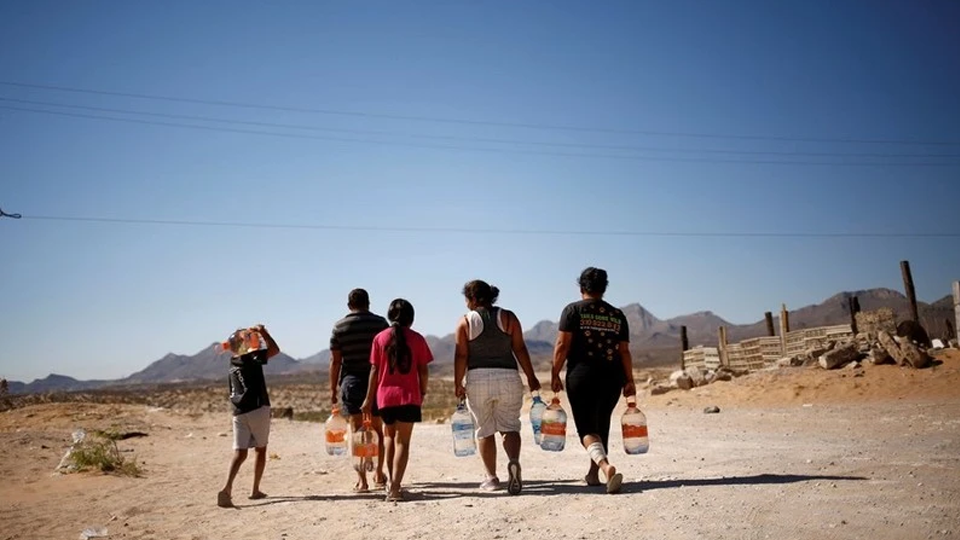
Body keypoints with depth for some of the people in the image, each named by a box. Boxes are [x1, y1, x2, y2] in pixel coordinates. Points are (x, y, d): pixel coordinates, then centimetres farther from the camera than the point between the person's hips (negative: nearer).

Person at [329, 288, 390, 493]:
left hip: (351, 381, -1)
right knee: (377, 429, 13)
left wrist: (333, 388, 6)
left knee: (357, 430, 3)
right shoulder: (380, 323, -1)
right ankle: (379, 475, 23)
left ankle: (361, 480, 2)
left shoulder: (339, 327, 0)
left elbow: (335, 361, -1)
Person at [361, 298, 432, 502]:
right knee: (402, 441, 0)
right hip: (409, 395, -2)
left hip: (385, 395, 2)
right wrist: (423, 393, 13)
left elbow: (374, 370, 1)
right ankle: (395, 487, -7)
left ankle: (392, 481, 22)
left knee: (388, 434, 22)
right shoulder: (417, 339, -1)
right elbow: (423, 370, 0)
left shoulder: (380, 338, 2)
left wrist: (369, 399, 7)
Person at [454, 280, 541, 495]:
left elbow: (461, 355, -3)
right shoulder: (508, 317, 5)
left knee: (485, 430, 11)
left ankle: (491, 477, 14)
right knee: (509, 426, 8)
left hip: (478, 379, -1)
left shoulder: (465, 321, 1)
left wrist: (458, 384, 3)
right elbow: (520, 349, 2)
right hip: (508, 378, 1)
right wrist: (531, 377, 8)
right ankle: (514, 461, -20)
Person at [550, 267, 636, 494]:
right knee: (601, 425, 18)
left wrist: (555, 374, -1)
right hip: (612, 377, 4)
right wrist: (629, 381, 10)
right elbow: (624, 351, 6)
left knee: (586, 428, -2)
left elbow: (562, 345, -6)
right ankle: (593, 474, 28)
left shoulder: (573, 310, 0)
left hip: (582, 375, -4)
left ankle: (606, 467, -26)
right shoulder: (617, 315, 10)